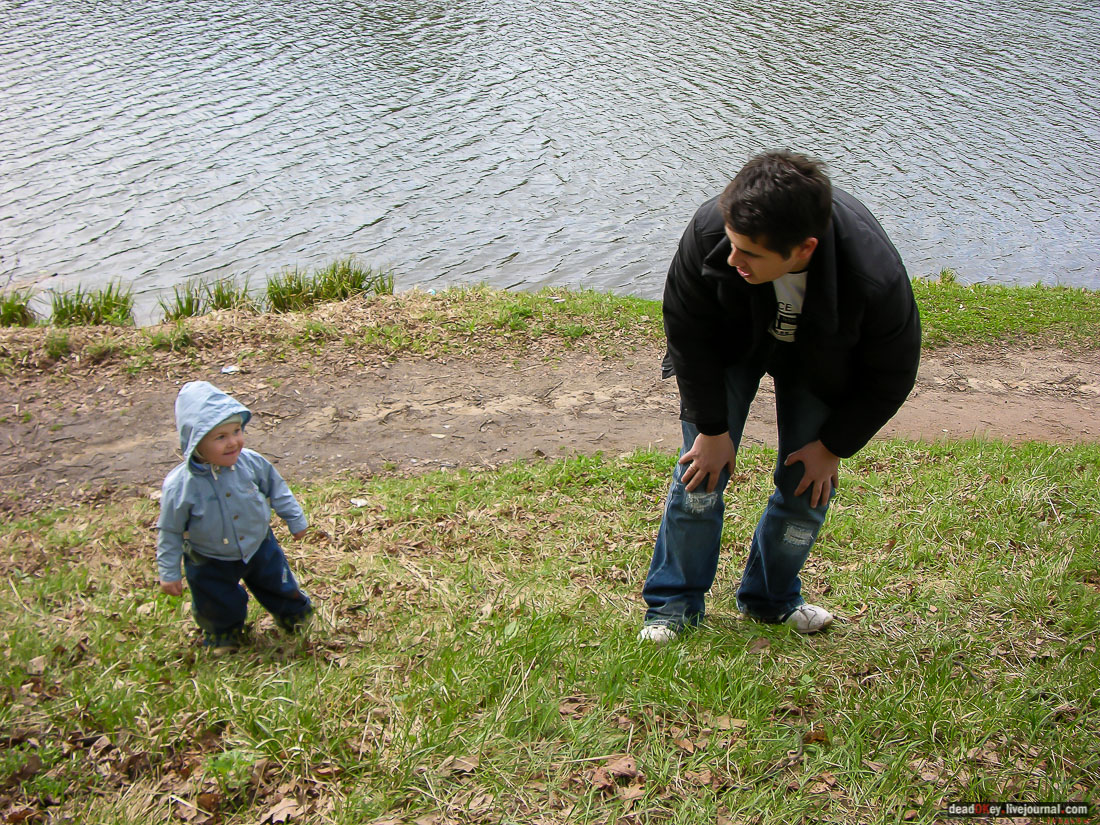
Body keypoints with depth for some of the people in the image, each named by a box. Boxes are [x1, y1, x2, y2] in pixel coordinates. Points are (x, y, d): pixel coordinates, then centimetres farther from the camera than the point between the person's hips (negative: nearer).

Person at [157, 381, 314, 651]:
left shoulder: (252, 463, -23)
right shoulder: (180, 486, -30)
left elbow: (277, 490, -2)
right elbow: (170, 532, -16)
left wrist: (295, 520, 9)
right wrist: (169, 573, -9)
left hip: (259, 547, 2)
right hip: (210, 563, -2)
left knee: (279, 585, 23)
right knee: (218, 605, 18)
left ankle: (293, 611, 56)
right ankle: (223, 631, 52)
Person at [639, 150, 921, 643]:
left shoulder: (876, 280, -41)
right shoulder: (710, 229, -39)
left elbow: (891, 376, -18)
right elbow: (686, 329, -19)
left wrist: (833, 447, -10)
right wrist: (711, 429, -14)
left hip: (816, 365, 0)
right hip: (730, 343, 0)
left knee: (807, 490, -1)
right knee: (701, 475, -6)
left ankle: (770, 597, 26)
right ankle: (674, 604, 12)